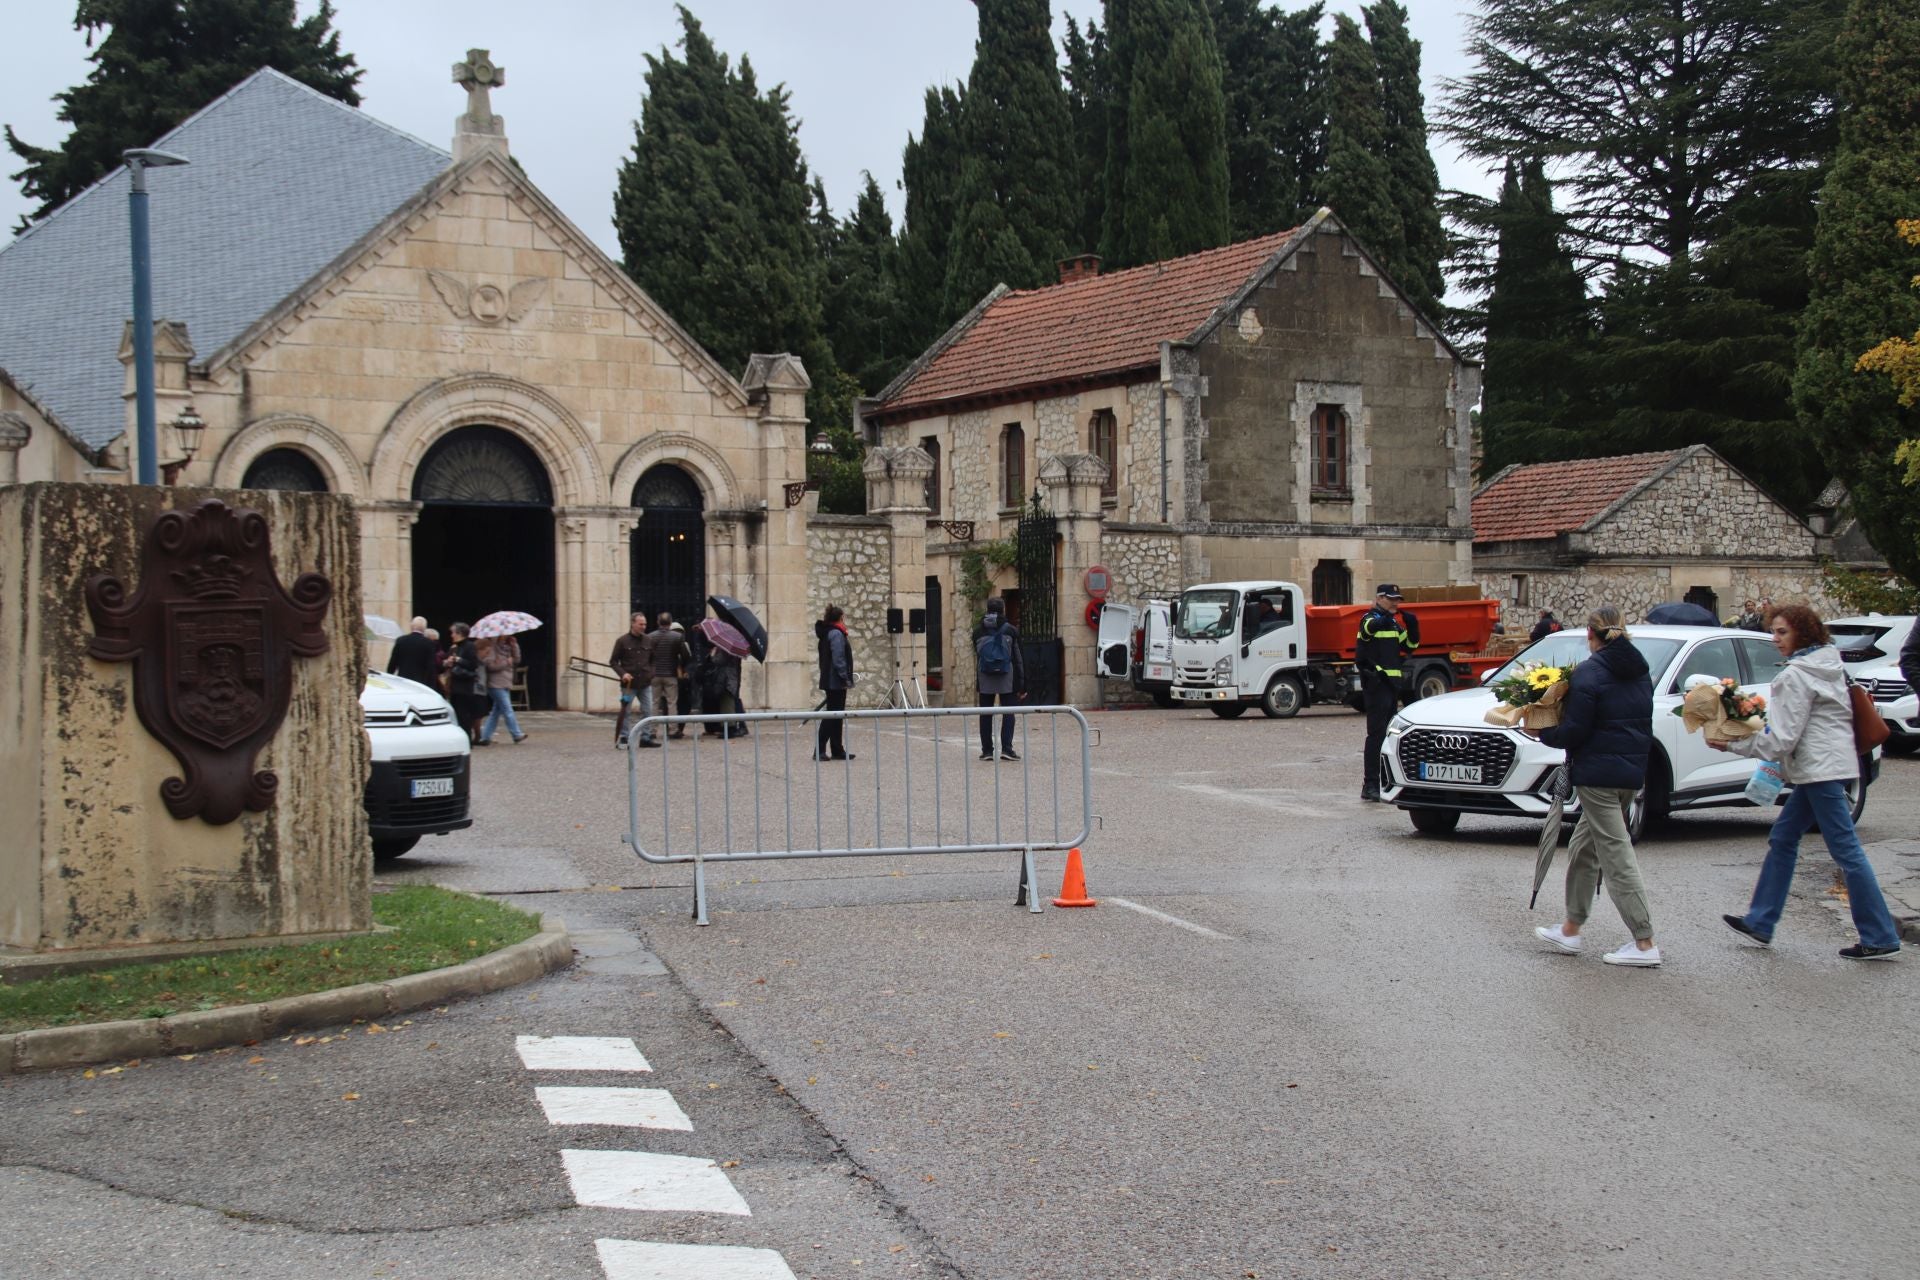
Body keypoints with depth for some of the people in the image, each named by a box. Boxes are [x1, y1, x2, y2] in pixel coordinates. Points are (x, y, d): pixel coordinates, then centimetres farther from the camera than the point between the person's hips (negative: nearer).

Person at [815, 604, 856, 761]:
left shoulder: (826, 633, 14)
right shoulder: (836, 634, -14)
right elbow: (838, 660, -21)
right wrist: (846, 679, -18)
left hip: (829, 681, 10)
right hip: (836, 682, -9)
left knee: (835, 716, 12)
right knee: (832, 716, -6)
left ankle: (837, 750, 16)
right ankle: (819, 750, -7)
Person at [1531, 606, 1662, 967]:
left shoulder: (1589, 673, -13)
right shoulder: (1639, 670, 11)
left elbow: (1574, 731, -15)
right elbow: (1641, 721, 17)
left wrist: (1541, 733, 0)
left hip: (1598, 774, -9)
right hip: (1632, 771, 9)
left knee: (1616, 856, -6)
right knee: (1582, 848, 18)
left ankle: (1644, 944, -7)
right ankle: (1570, 930, 25)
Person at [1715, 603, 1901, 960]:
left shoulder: (1796, 675, -14)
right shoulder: (1828, 664, 14)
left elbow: (1782, 739, -17)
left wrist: (1733, 744, -12)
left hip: (1822, 769, -11)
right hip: (1821, 767, 11)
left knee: (1846, 850, -7)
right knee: (1782, 838, 14)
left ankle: (1880, 938, -4)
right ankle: (1760, 923, 18)